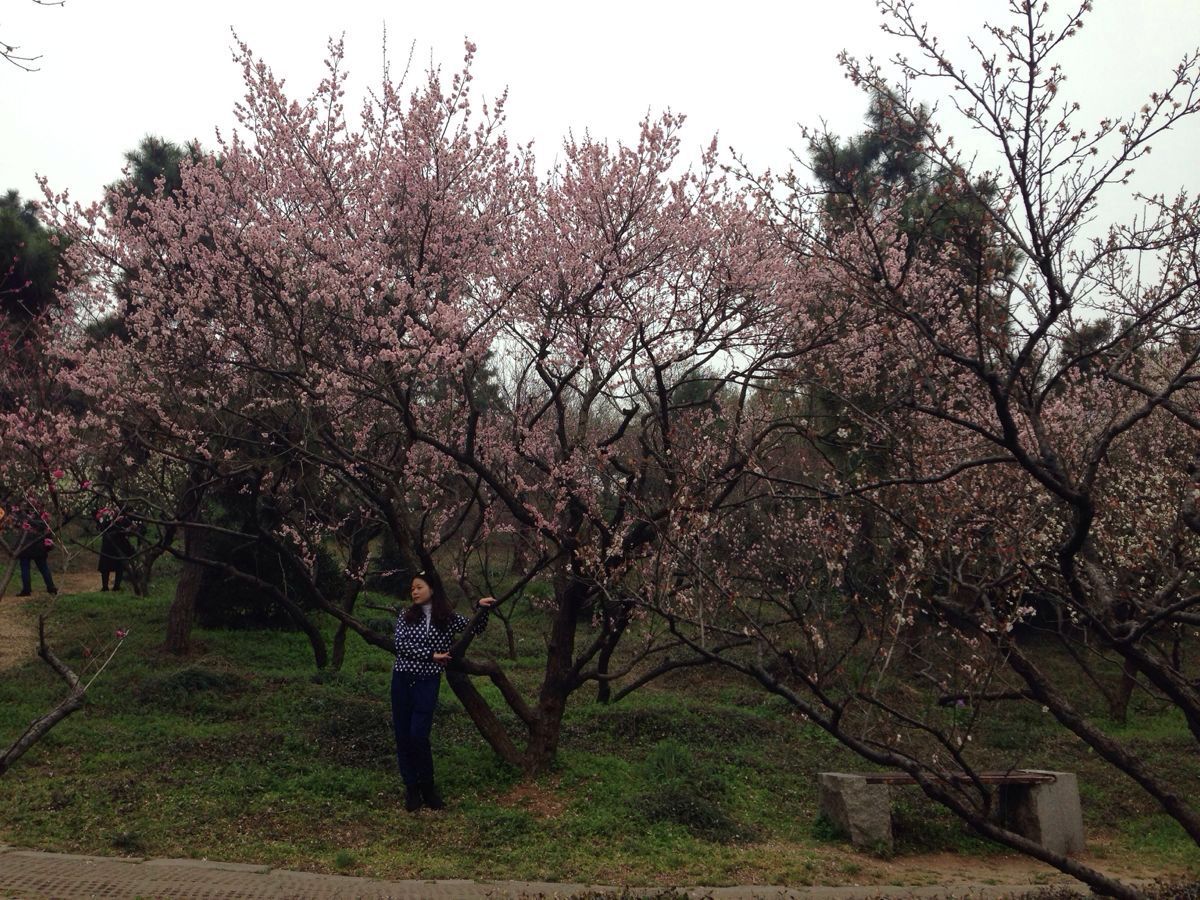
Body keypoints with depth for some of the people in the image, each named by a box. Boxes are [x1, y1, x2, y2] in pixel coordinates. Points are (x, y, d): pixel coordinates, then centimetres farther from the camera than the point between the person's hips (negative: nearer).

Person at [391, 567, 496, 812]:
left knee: (419, 735, -10)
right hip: (402, 680, 2)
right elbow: (400, 645, -8)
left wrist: (482, 608, -8)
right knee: (402, 735, 4)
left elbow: (476, 629, 9)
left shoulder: (447, 618, 3)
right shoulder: (406, 616, 4)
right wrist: (431, 655, -13)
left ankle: (428, 787, 11)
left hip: (428, 682, -2)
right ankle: (411, 789, 19)